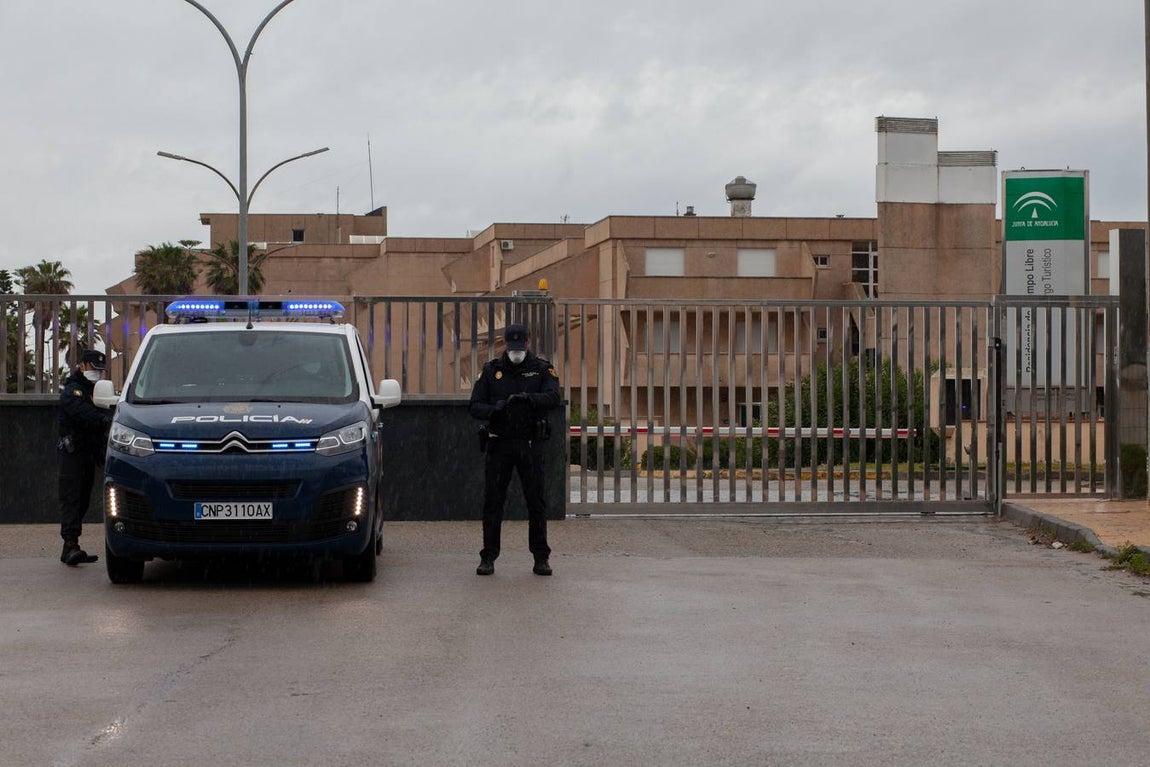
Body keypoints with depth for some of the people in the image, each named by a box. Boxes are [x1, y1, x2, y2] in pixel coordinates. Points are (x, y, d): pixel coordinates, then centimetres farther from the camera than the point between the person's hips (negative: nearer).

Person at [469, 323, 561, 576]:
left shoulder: (542, 369, 3)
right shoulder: (491, 370, 6)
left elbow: (554, 398, -13)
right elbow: (475, 406, 1)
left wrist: (528, 398, -30)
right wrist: (494, 409, -20)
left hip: (530, 444, -1)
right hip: (499, 443, 1)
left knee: (536, 502, 1)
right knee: (492, 501, 1)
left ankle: (541, 557, 9)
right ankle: (488, 557, 8)